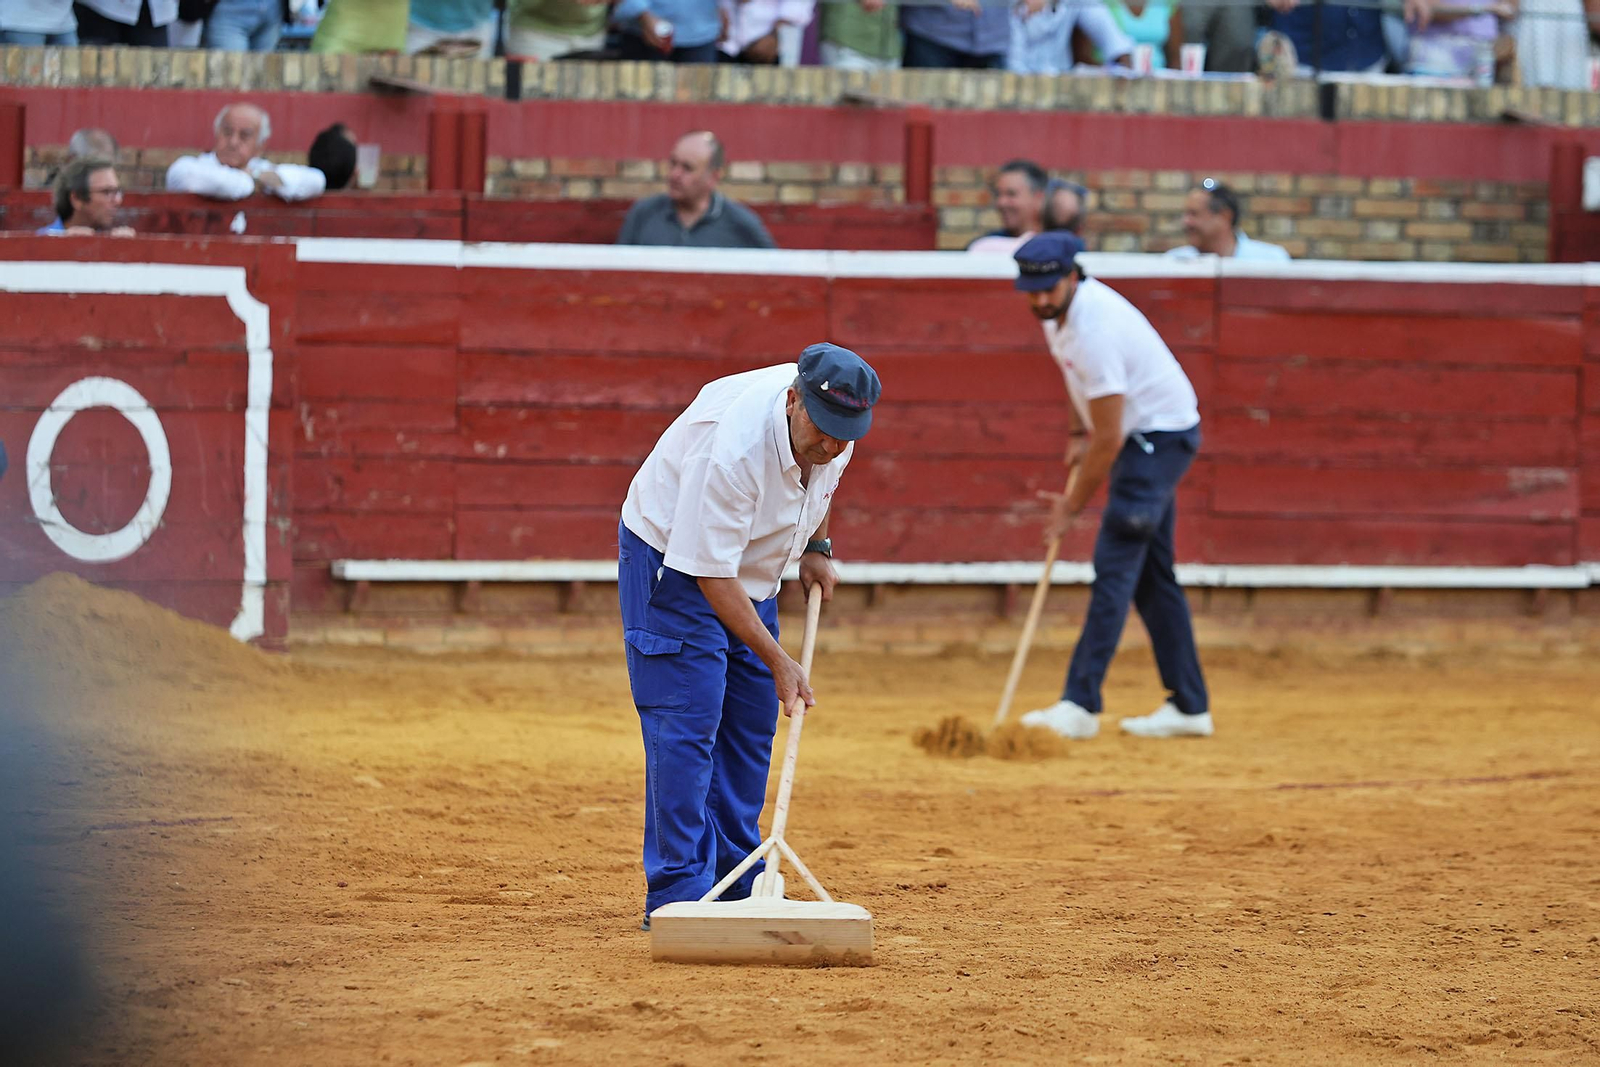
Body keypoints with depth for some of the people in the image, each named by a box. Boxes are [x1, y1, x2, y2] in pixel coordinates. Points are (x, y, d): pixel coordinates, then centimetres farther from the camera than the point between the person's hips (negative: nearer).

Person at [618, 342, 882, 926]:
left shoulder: (832, 420, -16)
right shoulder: (735, 446, -38)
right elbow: (712, 575, -32)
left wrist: (815, 547, 5)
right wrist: (779, 661, -31)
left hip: (750, 572, 8)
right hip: (672, 565, -8)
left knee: (752, 726, 9)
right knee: (686, 727, -15)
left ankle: (737, 890, 16)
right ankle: (677, 896, -15)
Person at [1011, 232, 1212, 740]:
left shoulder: (1095, 330, -30)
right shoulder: (1062, 310, 0)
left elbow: (1110, 435, -25)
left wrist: (1075, 502, -15)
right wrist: (1087, 443, 11)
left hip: (1158, 437, -10)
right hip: (1144, 435, 10)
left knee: (1115, 565, -16)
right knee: (1150, 573, 12)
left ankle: (1080, 705, -21)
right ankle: (1188, 706, 16)